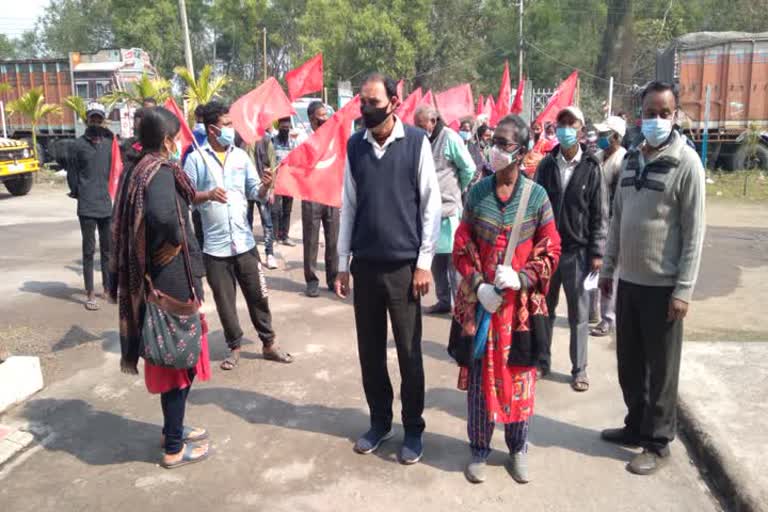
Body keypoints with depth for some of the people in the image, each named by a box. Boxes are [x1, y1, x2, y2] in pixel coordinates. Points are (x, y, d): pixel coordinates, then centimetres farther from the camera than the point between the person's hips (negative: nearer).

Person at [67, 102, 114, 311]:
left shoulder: (110, 142, 7)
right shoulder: (79, 145, 1)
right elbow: (72, 174, 4)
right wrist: (78, 193, -1)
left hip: (108, 205, 3)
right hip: (87, 207, -3)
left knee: (108, 250, 12)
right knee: (89, 251, 1)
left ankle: (108, 288, 25)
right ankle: (90, 294, 7)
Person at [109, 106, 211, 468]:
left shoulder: (142, 169, 9)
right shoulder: (160, 171, -18)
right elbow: (162, 215, -39)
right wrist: (178, 239, -21)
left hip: (159, 278, 9)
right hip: (173, 280, -9)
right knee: (180, 359, 3)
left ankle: (173, 429, 36)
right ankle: (174, 447, 16)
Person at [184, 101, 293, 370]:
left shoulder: (241, 155, 6)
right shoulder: (196, 158, -4)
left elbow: (255, 193, 5)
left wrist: (264, 186, -17)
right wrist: (207, 195, -24)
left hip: (244, 241, 2)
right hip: (215, 246, -2)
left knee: (258, 295, 10)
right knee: (225, 302, 9)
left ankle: (269, 343, 24)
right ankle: (234, 347, 26)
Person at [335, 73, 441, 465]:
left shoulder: (416, 142, -5)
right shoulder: (354, 146, 4)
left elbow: (431, 205, -4)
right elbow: (348, 206, 8)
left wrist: (424, 262, -7)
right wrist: (342, 263, 7)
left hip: (404, 264, -3)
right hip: (365, 264, 3)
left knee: (409, 351, 6)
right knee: (370, 350, 12)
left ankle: (413, 429, 23)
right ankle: (380, 421, 30)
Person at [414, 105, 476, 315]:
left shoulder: (449, 138, -8)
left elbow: (469, 168, -5)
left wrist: (457, 190, 5)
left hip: (448, 208, -6)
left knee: (452, 258, -2)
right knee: (435, 258, 12)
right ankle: (443, 300, 23)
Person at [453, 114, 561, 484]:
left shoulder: (537, 196, -4)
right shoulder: (477, 193, 0)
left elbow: (550, 250, -1)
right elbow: (462, 247, 2)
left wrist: (521, 278, -16)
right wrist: (478, 285, -11)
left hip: (521, 304, -1)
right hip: (480, 301, 1)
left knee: (519, 376, 11)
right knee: (480, 375, 9)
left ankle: (518, 448, 31)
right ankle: (479, 449, 26)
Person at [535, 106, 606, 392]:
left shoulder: (591, 168, -2)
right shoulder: (546, 165, 4)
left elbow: (598, 214, -2)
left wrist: (597, 252, -6)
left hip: (577, 251, -2)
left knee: (578, 314, 7)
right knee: (545, 309, 12)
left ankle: (579, 369, 19)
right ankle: (542, 360, 27)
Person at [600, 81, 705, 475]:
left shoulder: (686, 163, -10)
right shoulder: (631, 159, 9)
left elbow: (694, 231, -12)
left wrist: (684, 289, -15)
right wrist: (608, 268, 12)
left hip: (663, 285, -6)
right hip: (628, 280, 6)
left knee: (660, 368, 6)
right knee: (629, 363, 15)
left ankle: (658, 442, 20)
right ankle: (636, 425, 33)